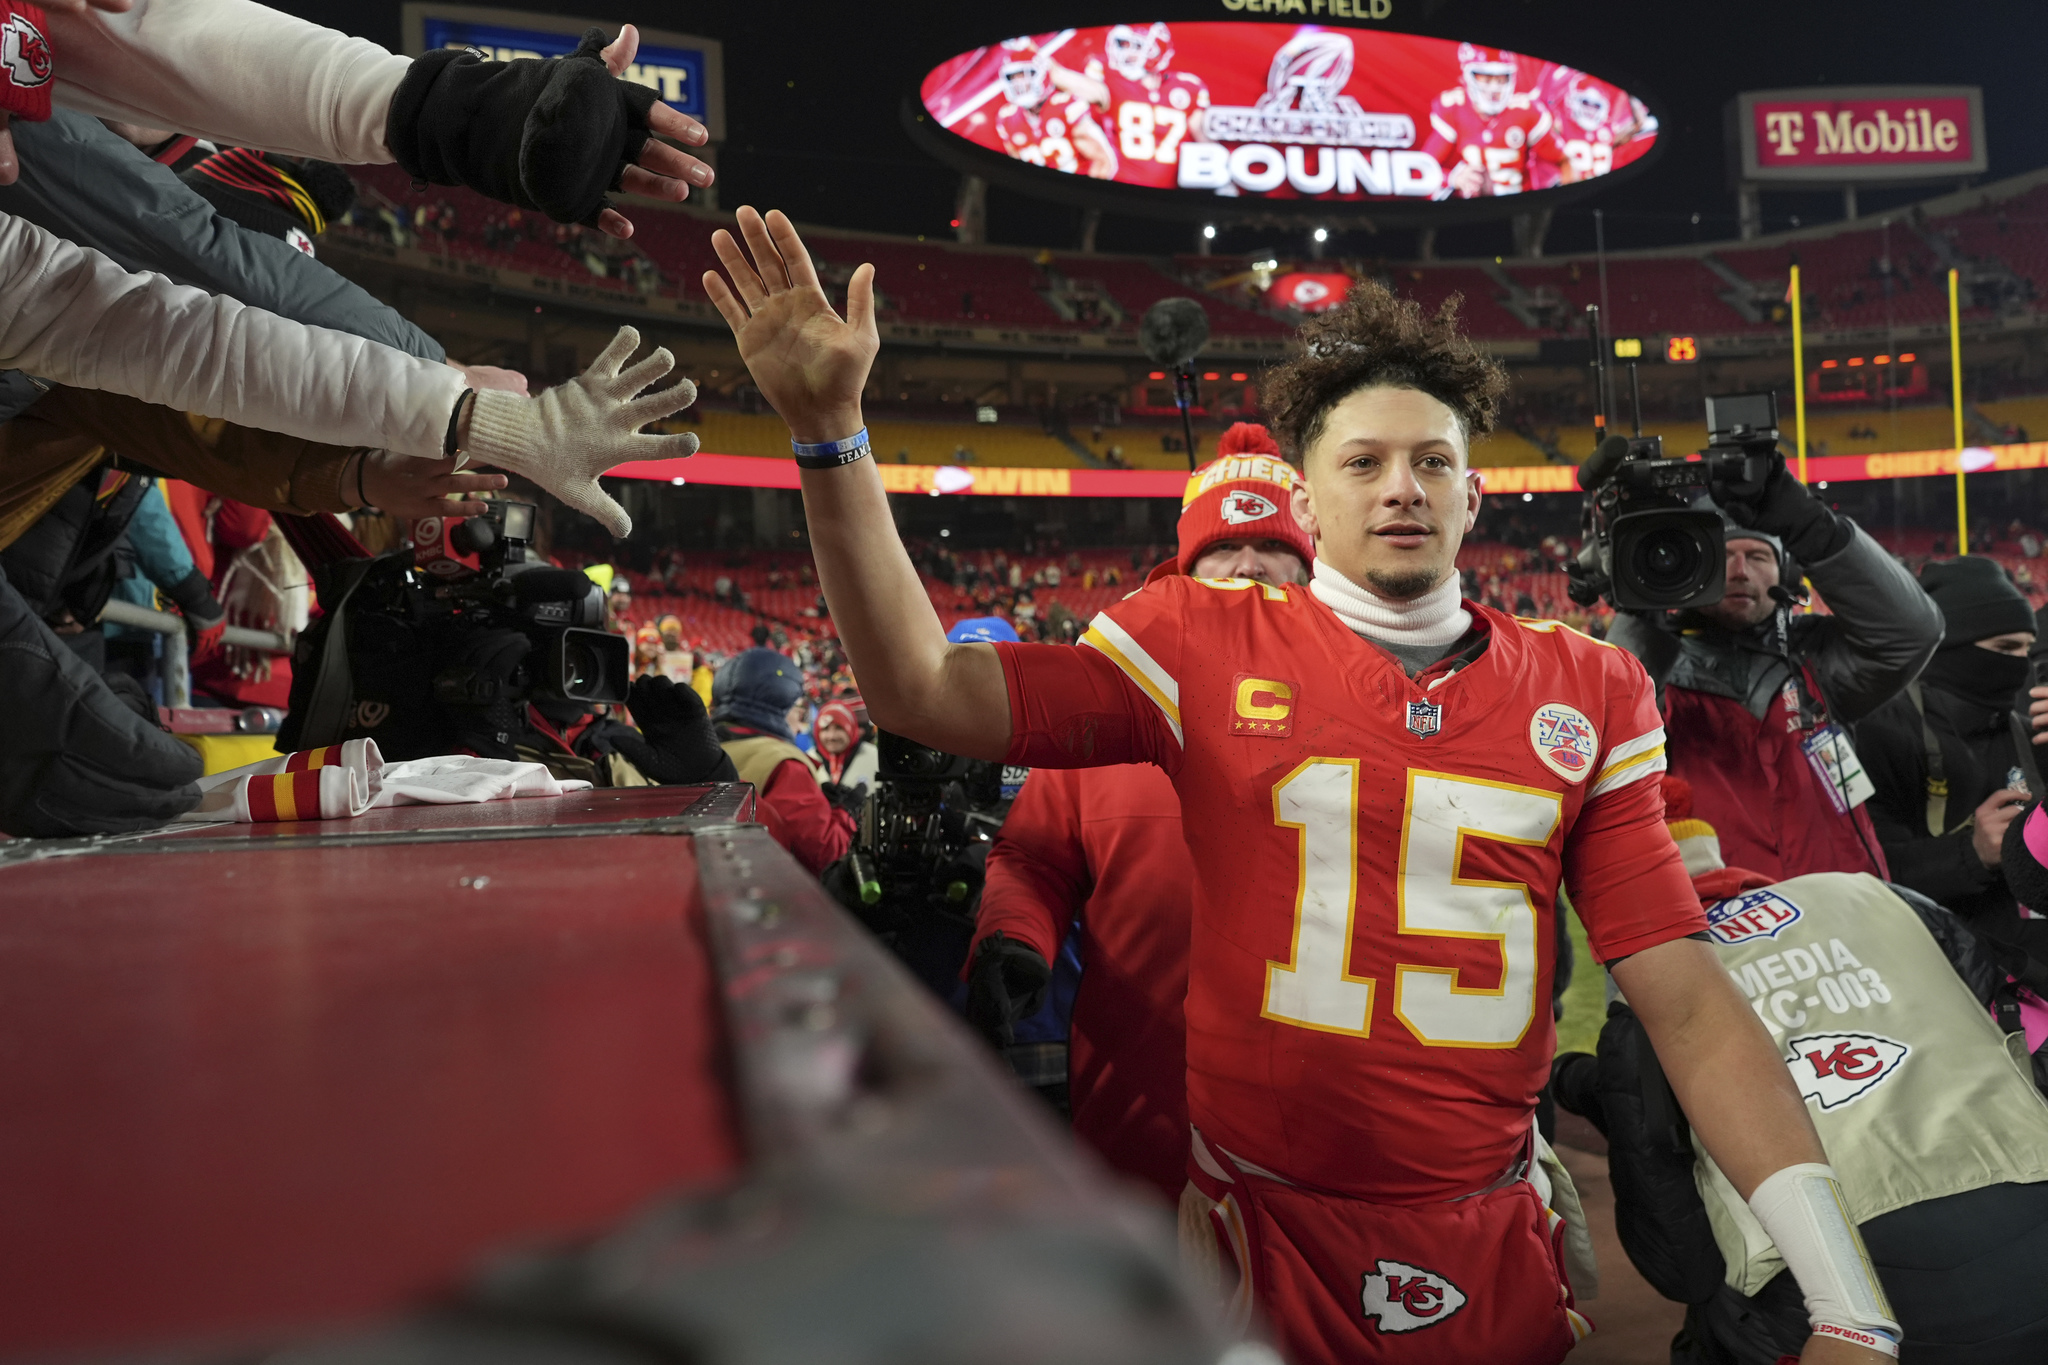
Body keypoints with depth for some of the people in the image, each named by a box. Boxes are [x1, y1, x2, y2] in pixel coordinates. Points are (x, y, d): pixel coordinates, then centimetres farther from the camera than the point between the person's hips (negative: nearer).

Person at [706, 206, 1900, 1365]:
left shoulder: (1591, 691, 0)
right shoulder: (1205, 644, -5)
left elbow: (1687, 1000, -4)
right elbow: (926, 693, -11)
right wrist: (830, 430, -20)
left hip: (1498, 1250, 2)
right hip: (1262, 1230, -2)